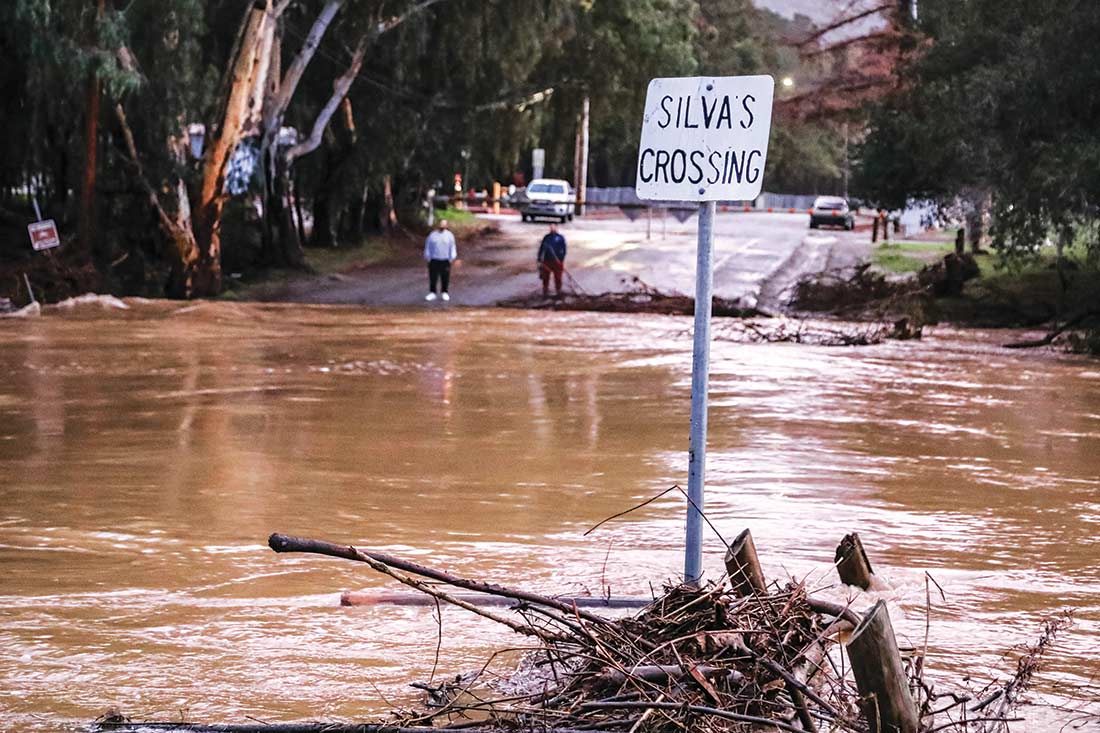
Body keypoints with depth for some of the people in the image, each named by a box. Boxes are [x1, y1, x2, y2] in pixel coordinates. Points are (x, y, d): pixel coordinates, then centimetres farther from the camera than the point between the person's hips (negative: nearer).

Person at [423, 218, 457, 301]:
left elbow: (452, 247, 5)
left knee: (445, 277, 3)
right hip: (434, 260, 0)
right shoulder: (433, 235, 5)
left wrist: (452, 258, -2)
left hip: (445, 260, 0)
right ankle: (432, 293, 8)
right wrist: (427, 257, 5)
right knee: (433, 277, 1)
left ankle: (444, 293, 15)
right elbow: (428, 247, 10)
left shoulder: (449, 235, 4)